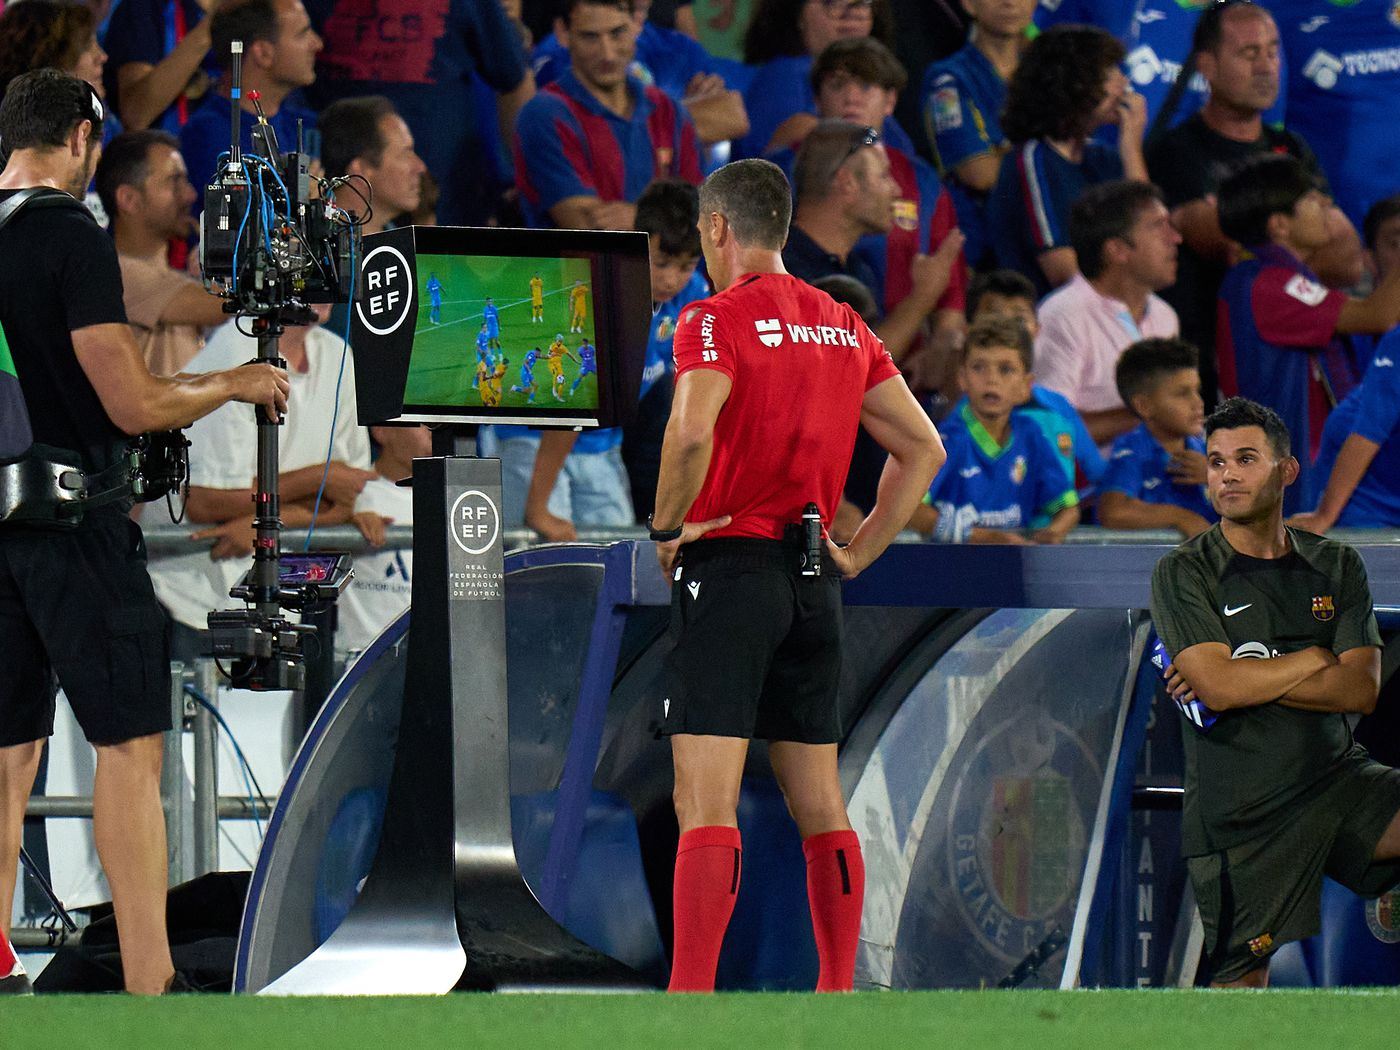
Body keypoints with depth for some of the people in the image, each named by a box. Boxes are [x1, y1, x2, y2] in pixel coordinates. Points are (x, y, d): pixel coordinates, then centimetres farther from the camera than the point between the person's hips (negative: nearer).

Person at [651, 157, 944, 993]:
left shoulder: (716, 319, -8)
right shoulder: (845, 327, 12)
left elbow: (692, 431, -25)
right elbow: (925, 448, 14)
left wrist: (667, 525, -10)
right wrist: (859, 552, 15)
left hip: (729, 564, -6)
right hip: (814, 580, 7)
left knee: (707, 806, -11)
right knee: (821, 806, 13)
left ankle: (691, 1000, -18)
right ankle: (839, 996, 15)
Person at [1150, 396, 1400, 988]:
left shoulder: (1336, 567, 9)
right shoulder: (1184, 574, -1)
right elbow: (1218, 686, -15)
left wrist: (1245, 678, -11)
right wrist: (1318, 658, -4)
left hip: (1338, 782, 2)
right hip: (1241, 813, -2)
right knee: (1243, 983, -2)